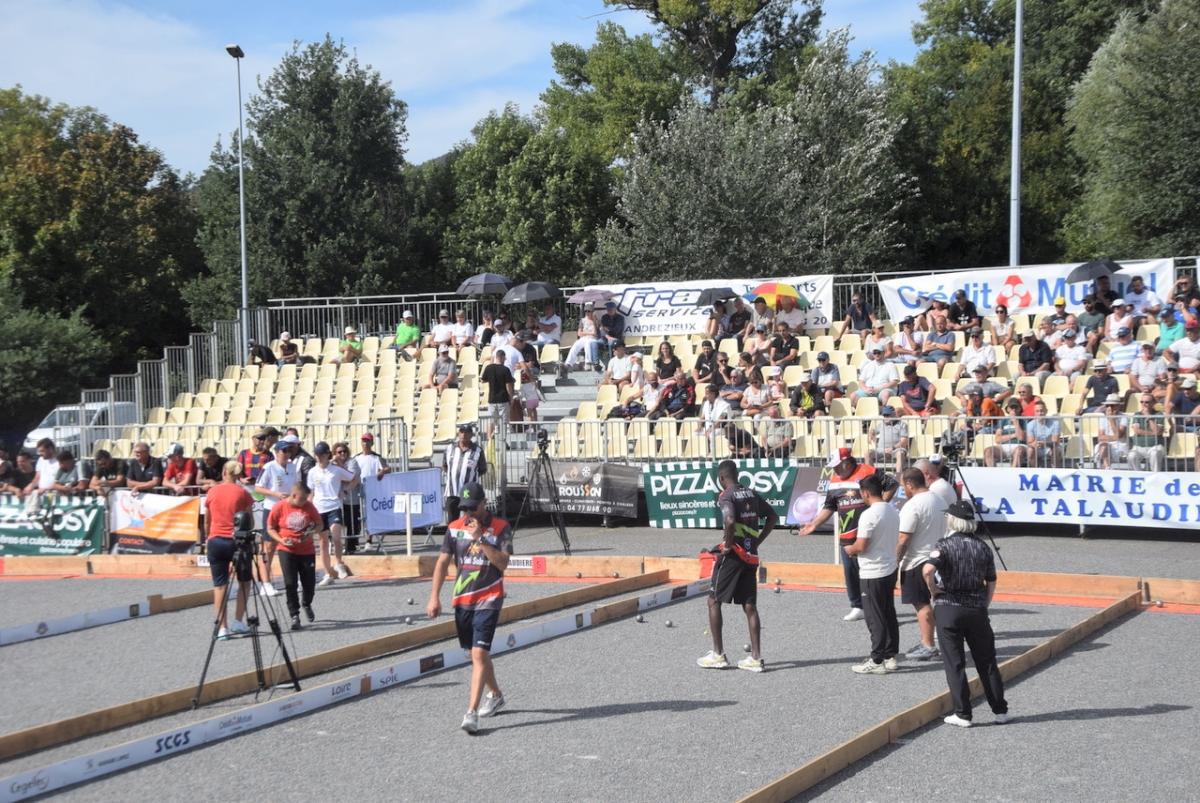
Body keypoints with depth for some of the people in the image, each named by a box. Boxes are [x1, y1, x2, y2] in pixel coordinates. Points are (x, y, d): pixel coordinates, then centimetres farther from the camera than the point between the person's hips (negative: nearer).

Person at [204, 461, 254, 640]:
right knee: (244, 581, 16)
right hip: (236, 541, -2)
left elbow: (207, 521, 12)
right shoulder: (242, 493, -3)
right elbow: (249, 521, -4)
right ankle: (238, 621, 9)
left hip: (215, 541, 2)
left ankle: (222, 627, 0)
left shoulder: (212, 492, 4)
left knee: (219, 585, 5)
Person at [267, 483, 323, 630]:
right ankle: (294, 615, 3)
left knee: (309, 583, 7)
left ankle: (307, 604, 38)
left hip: (307, 550, 2)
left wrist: (311, 532, -14)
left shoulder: (308, 506, -2)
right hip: (287, 551, -2)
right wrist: (280, 539, -16)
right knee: (290, 584, -7)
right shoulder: (279, 508, -8)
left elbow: (319, 524, 7)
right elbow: (270, 528, 1)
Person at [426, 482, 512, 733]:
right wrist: (434, 597, 1)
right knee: (476, 653, 17)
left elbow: (502, 563, -16)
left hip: (488, 599, -5)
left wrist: (480, 539, -23)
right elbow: (443, 562, 7)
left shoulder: (500, 528, -7)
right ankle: (495, 695, 40)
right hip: (461, 599, 5)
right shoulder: (455, 527, 4)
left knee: (479, 653, -14)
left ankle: (471, 713, -16)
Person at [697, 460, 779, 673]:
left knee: (714, 601, 6)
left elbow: (730, 520, -29)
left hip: (733, 554, -7)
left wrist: (728, 545, -15)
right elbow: (773, 516, 17)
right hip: (751, 556, 7)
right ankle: (755, 658, 4)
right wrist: (757, 541, 14)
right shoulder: (752, 494, 11)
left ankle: (718, 655, 7)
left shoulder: (726, 496, -11)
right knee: (749, 606, 7)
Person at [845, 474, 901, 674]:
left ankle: (876, 661, 4)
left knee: (875, 619, -1)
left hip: (872, 573, -8)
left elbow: (861, 546, -24)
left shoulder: (869, 515, -20)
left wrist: (850, 549, -1)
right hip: (890, 569, 8)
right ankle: (891, 657, 20)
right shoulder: (893, 512, 7)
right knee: (889, 616, 14)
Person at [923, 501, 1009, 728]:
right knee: (987, 662, 12)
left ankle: (963, 714, 4)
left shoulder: (944, 545, -8)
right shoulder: (982, 547, 6)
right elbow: (991, 583, 9)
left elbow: (928, 570, -25)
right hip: (977, 610, 4)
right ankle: (1000, 711, 17)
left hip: (948, 608, -4)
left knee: (954, 663, 3)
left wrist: (933, 591, -9)